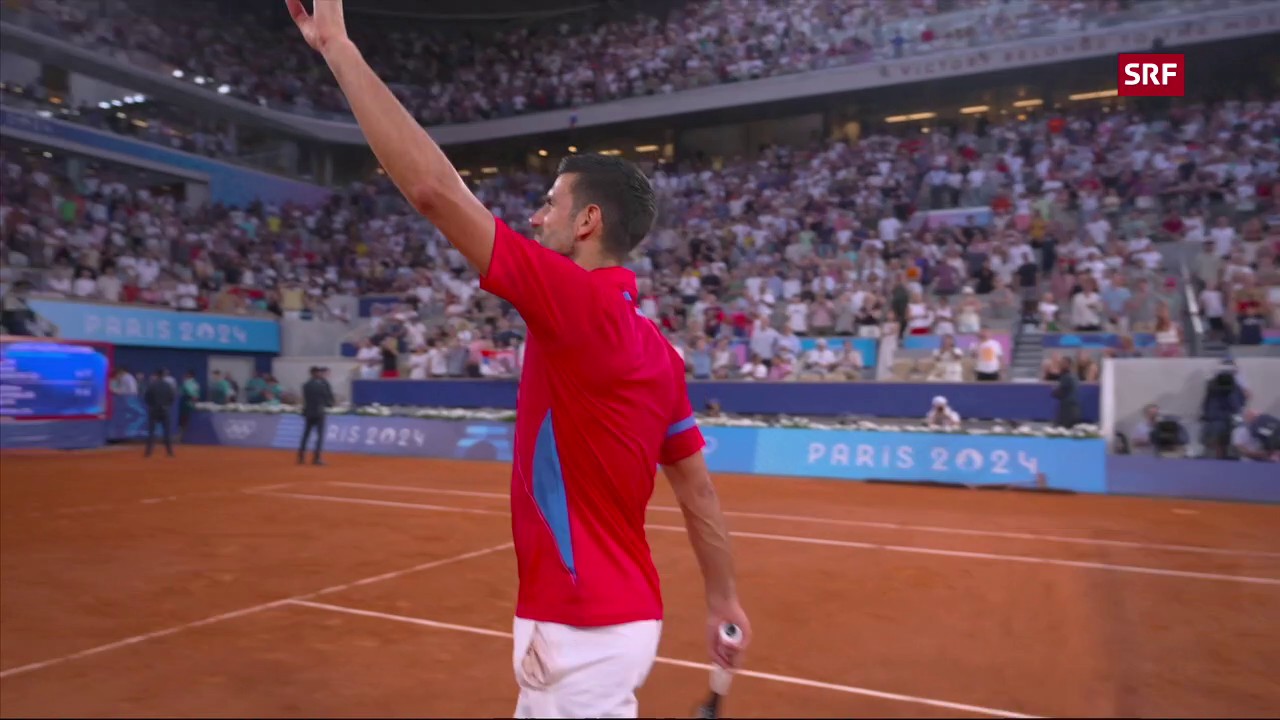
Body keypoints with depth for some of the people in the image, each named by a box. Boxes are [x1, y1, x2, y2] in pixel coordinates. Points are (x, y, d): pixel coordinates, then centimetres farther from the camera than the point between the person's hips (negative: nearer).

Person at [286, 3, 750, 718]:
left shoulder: (580, 304, -19)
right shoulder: (657, 348, 5)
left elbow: (435, 189, -22)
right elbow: (698, 488, 9)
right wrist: (725, 601, 18)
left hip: (586, 628, -9)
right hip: (616, 615, 9)